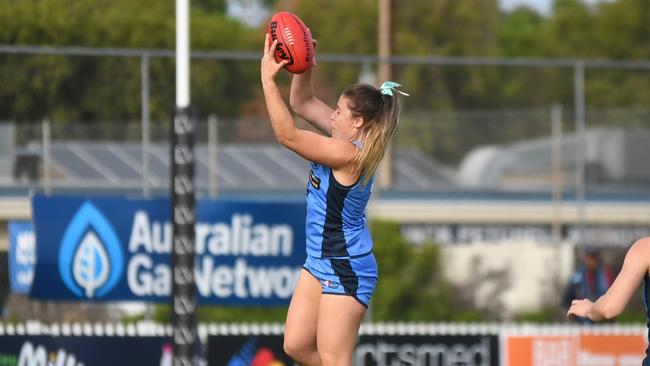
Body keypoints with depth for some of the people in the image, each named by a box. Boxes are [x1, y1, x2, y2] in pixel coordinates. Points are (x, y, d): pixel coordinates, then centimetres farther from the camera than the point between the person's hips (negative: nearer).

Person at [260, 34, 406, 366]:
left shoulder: (347, 154, -24)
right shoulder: (346, 140, 3)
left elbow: (286, 135, -25)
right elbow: (303, 104, 13)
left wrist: (268, 80, -24)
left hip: (345, 271, -10)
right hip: (320, 262, 10)